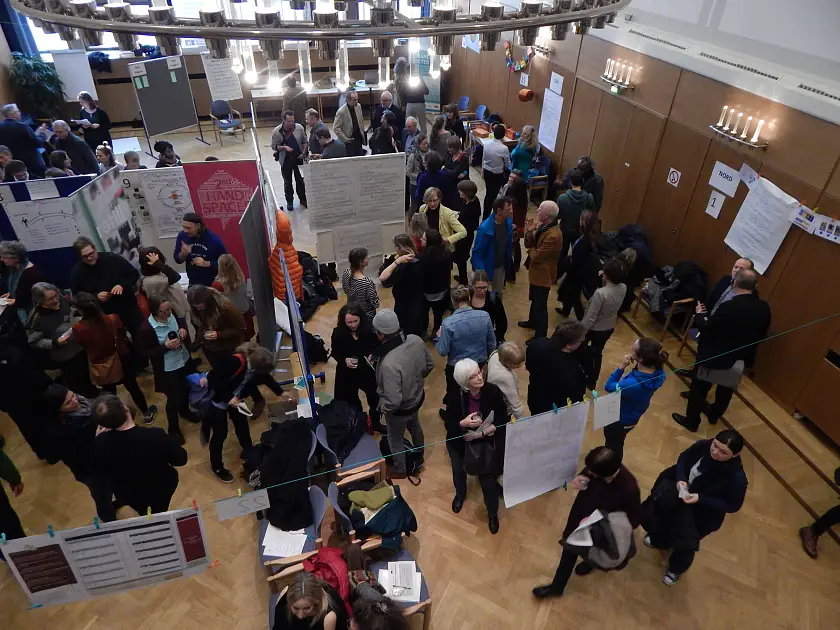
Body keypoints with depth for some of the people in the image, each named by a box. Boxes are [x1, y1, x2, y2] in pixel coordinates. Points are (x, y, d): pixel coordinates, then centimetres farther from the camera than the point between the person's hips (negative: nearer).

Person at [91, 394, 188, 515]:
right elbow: (181, 459, -21)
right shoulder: (156, 435, -37)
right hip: (161, 489, -2)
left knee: (144, 519, 35)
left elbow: (99, 467, -6)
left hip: (128, 495, 2)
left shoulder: (100, 443, -29)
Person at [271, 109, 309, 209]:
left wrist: (303, 153, -8)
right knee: (287, 182, 12)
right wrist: (284, 147, -22)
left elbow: (305, 142, 4)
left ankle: (303, 199, 30)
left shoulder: (299, 128, -7)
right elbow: (274, 146, -5)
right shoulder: (276, 131, -11)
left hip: (299, 158, 1)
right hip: (286, 160, -1)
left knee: (300, 180, 13)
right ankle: (289, 201, 27)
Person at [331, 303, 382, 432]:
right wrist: (344, 360, -24)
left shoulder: (369, 329, -21)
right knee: (351, 402, 16)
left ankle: (375, 422, 45)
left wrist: (373, 355, -23)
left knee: (375, 398, 18)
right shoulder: (338, 333, -20)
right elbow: (334, 352, -5)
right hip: (347, 372, -1)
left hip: (368, 370, 1)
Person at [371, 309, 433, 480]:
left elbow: (393, 401, -36)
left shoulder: (389, 363, -42)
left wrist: (382, 408, -14)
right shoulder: (416, 340, -21)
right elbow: (429, 365, -3)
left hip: (400, 409, -7)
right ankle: (419, 455, 64)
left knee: (395, 440, 24)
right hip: (417, 397, 7)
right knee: (415, 427, 36)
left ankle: (399, 470, 52)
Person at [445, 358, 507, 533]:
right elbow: (448, 425, -20)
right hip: (459, 443, 1)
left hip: (485, 443, -1)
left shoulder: (493, 391, -24)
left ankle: (493, 514, 33)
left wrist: (482, 433, -26)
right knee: (459, 472, 25)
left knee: (487, 478, 2)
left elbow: (502, 419, -16)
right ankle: (460, 494, 62)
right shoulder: (455, 396, -26)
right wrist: (463, 423, -40)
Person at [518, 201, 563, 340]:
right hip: (537, 271, 10)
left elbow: (536, 256, -26)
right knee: (534, 300, 29)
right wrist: (529, 231, -13)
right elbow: (529, 244, 5)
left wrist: (531, 249, -6)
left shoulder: (553, 235, -31)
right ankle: (532, 321, 51)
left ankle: (540, 336, 16)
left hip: (543, 274, -10)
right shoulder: (543, 226, -1)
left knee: (540, 306, 2)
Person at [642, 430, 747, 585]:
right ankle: (660, 539, 47)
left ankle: (676, 569, 42)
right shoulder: (704, 446, -23)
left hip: (702, 513, -4)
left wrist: (700, 499, -28)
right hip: (679, 489, 4)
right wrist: (680, 478, -21)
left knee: (685, 544, 5)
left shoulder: (736, 478, -32)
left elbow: (732, 506, -18)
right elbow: (683, 458, -4)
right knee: (648, 513, 10)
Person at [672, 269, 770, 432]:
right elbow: (762, 335, 4)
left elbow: (707, 329, -21)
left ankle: (691, 421, 24)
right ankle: (714, 414, 47)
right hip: (742, 359, 7)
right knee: (726, 390, 26)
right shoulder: (764, 308, -8)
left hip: (716, 357, -6)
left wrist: (699, 315, -3)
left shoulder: (729, 307, -30)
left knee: (699, 387, 12)